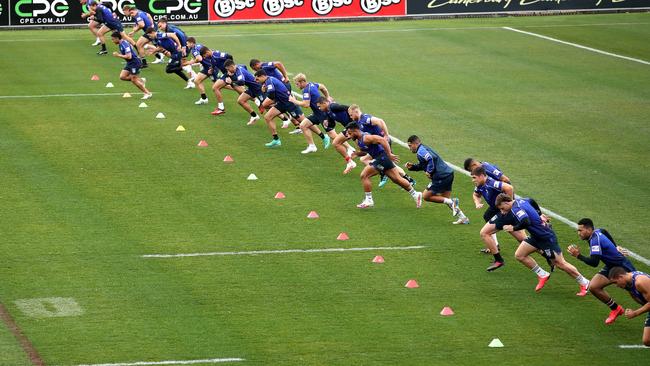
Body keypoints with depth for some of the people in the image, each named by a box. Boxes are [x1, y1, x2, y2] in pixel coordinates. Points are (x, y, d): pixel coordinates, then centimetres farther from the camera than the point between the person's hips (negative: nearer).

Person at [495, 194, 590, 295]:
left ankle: (584, 284, 11)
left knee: (560, 263, -2)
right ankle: (542, 275, 15)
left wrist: (513, 228, -26)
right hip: (536, 236, 10)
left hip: (546, 237, -10)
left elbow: (526, 222, -40)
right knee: (519, 255, 4)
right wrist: (539, 215, 30)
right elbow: (532, 201, 25)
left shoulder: (515, 209, -24)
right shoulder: (520, 201, 5)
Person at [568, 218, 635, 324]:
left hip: (623, 267, -9)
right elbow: (605, 231, 25)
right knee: (593, 287, -5)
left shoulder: (596, 240, -27)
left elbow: (594, 262, -36)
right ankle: (615, 309, 8)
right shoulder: (597, 231, 0)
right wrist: (614, 247, 32)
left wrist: (578, 255, -31)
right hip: (610, 267, 9)